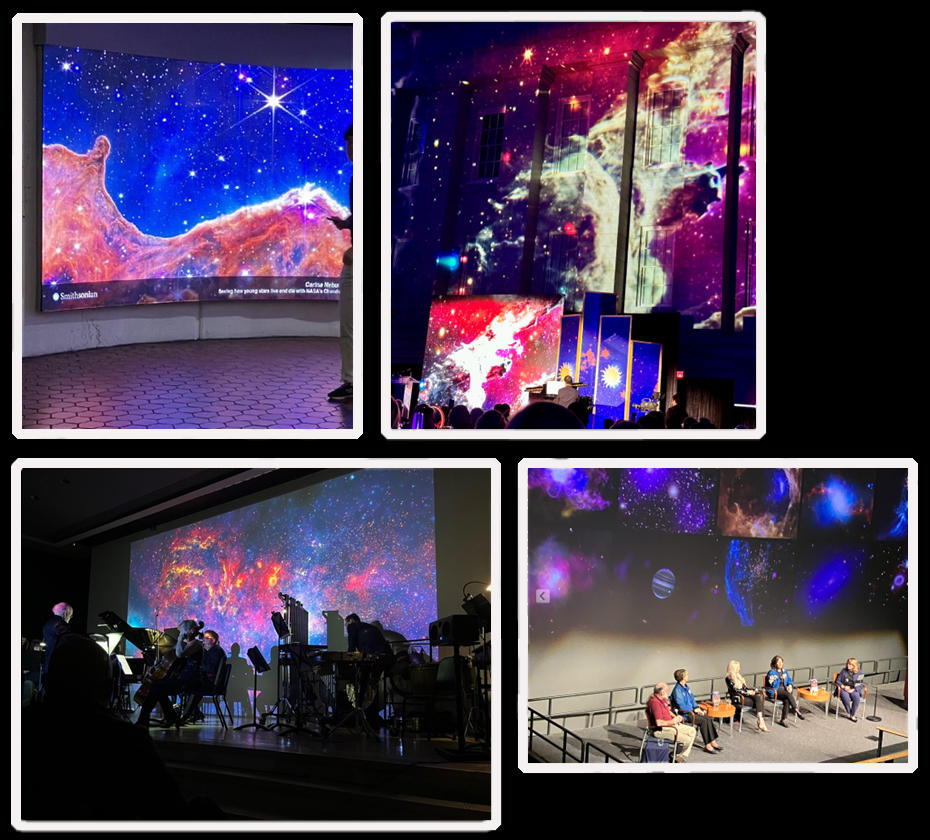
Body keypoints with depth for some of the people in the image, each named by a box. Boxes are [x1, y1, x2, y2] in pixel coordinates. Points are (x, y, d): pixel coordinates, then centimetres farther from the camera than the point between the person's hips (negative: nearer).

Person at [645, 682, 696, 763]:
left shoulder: (663, 699, 8)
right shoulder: (655, 702, -25)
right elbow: (659, 723, -30)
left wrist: (675, 717, 9)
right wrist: (672, 721, -17)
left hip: (670, 726, 11)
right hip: (660, 730, -11)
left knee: (691, 731, 8)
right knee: (687, 739, -18)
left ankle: (683, 757, 5)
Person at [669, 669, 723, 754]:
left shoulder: (686, 687, 13)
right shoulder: (677, 690, -16)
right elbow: (682, 706, -20)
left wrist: (697, 708, 1)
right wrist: (695, 710, -15)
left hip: (691, 711, 8)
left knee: (708, 718, -14)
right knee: (703, 721, -24)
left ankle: (713, 742, -13)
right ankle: (707, 746, -18)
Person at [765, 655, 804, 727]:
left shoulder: (784, 672, 19)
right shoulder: (771, 673, -1)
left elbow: (790, 680, 17)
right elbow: (772, 684, -13)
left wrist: (790, 685, -6)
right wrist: (780, 678, -23)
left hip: (784, 691, 5)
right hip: (775, 692, -5)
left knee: (787, 700, -31)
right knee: (788, 694, -34)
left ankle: (783, 720, -29)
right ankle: (797, 711, -35)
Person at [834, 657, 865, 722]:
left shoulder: (859, 673, 6)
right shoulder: (844, 671, 10)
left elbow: (860, 686, 4)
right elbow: (837, 681, 10)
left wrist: (853, 689, -14)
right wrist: (844, 686, -9)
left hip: (853, 690, 0)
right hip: (843, 689, 0)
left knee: (856, 697, -35)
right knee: (845, 697, -37)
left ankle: (852, 715, -23)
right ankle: (849, 712, -18)